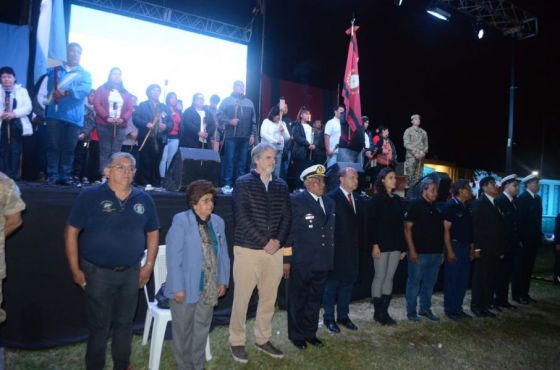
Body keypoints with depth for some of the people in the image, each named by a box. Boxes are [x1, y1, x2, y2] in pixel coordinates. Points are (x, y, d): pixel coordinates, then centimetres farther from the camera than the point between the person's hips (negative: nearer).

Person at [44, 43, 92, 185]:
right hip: (55, 113, 0)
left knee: (69, 148, 3)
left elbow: (85, 89, -7)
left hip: (74, 116, 0)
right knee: (53, 145, -2)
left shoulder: (85, 74, 14)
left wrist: (67, 91, -22)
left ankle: (65, 176, 9)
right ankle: (52, 175, 2)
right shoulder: (55, 69, 16)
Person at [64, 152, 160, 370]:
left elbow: (153, 232, 9)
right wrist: (75, 269, -8)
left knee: (124, 323, 17)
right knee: (99, 324, 10)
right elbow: (71, 231, -7)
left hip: (131, 273, 3)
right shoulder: (90, 196, -9)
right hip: (97, 272, -3)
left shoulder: (144, 199, 0)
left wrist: (149, 265, 5)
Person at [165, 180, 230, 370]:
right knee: (183, 330, 12)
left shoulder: (218, 222, 5)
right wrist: (178, 287, -17)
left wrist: (223, 281, 6)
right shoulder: (181, 221, -12)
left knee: (202, 329, 19)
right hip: (186, 287, -5)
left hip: (209, 287, 5)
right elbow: (173, 256, -15)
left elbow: (222, 253, 8)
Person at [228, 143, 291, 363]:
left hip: (274, 250, 5)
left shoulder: (281, 186, 10)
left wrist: (278, 241, -6)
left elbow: (286, 217, 9)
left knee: (269, 298, 12)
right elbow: (242, 218, -13)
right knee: (241, 299, 4)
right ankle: (237, 342, 21)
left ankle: (263, 339, 28)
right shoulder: (243, 183, -5)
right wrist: (264, 242, -13)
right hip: (248, 249, -4)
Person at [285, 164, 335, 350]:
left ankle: (310, 332, 33)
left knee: (315, 299, 17)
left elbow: (330, 231, 13)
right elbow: (288, 231, -12)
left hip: (322, 261, 6)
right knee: (298, 300, 10)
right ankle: (297, 335, 26)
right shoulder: (296, 200, -9)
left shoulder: (329, 202, 10)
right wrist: (286, 259, -14)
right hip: (301, 262, -6)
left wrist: (330, 257, 9)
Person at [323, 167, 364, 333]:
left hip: (353, 251, 7)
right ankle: (329, 318, 16)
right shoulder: (332, 198, -10)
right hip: (336, 250, -6)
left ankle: (343, 316, 27)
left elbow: (360, 225, 14)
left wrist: (360, 246, 9)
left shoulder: (358, 200, 11)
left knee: (347, 284, 14)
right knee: (332, 284, 4)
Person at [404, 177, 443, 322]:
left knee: (430, 282, 14)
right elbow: (407, 228, -11)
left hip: (435, 252, 6)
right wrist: (412, 250, -16)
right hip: (419, 253, -6)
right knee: (414, 282, 2)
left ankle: (425, 308, 28)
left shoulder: (436, 207, 11)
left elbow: (441, 230, 17)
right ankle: (411, 311, 14)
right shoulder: (415, 205, -7)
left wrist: (441, 250, 14)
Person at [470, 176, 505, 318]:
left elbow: (500, 226, 11)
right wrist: (477, 248, -16)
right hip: (483, 249, -6)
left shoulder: (497, 203, 12)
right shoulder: (479, 203, -7)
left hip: (495, 249, 6)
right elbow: (475, 226, -12)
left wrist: (501, 248, 7)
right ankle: (476, 306, 14)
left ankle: (485, 306, 19)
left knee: (491, 279, 9)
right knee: (480, 278, 2)